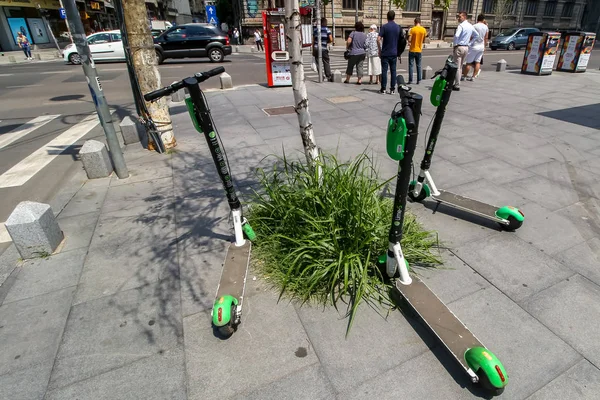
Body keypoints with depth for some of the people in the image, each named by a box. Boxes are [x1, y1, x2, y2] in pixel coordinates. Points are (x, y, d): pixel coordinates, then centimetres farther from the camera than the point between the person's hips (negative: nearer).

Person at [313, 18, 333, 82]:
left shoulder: (315, 29, 13)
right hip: (323, 49, -2)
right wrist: (326, 41, 15)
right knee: (326, 63, 4)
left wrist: (313, 50, 16)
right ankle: (329, 77, -1)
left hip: (316, 48, 3)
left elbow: (313, 41, 12)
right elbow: (331, 40, -6)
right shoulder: (327, 29, 2)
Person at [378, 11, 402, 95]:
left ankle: (383, 89, 2)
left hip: (385, 53, -3)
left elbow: (379, 39, -13)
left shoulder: (384, 27, -6)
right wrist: (399, 52, 17)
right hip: (394, 53, 3)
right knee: (393, 70, 6)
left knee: (384, 70, 1)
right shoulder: (399, 27, 5)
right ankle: (392, 89, 6)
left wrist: (380, 50, -2)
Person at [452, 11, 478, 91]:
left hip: (459, 47, -8)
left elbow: (456, 36, -28)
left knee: (456, 67, -5)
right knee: (460, 66, 15)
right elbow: (476, 35, 24)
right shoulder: (470, 26, 13)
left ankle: (457, 85, -6)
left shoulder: (461, 25, -13)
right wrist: (469, 42, 21)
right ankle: (457, 83, 20)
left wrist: (454, 45, -14)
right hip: (466, 47, 8)